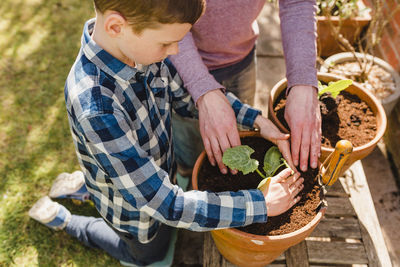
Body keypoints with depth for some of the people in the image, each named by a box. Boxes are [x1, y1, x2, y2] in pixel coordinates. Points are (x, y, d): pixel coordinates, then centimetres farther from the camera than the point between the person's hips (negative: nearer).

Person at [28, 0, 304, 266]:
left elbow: (188, 96, -6)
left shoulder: (140, 42, -22)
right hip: (135, 210, -6)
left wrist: (256, 119, -15)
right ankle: (61, 218, 36)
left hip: (158, 173, 6)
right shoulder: (96, 109, -43)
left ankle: (82, 187, 39)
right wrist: (262, 204, -31)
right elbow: (167, 205, -37)